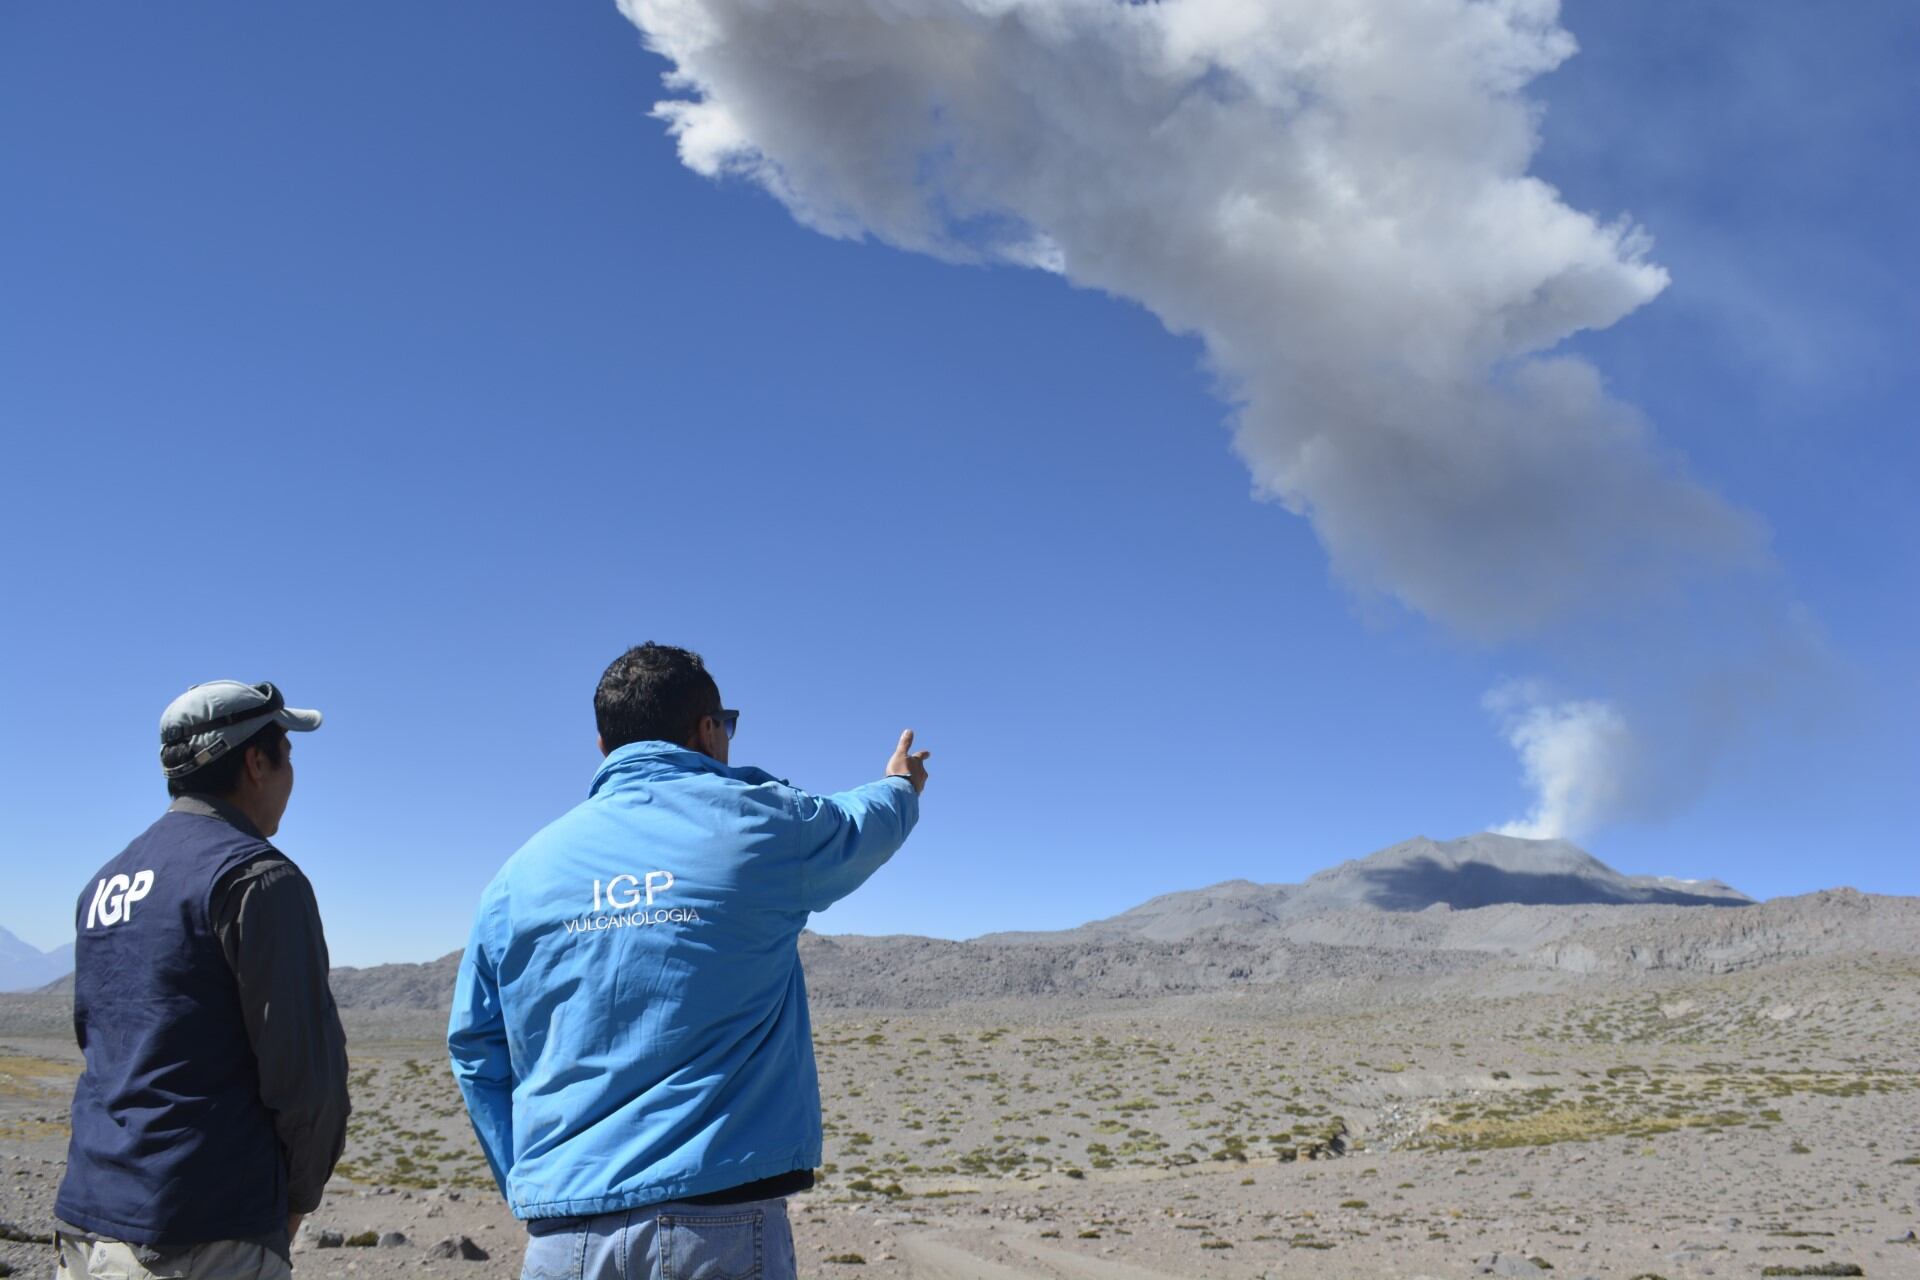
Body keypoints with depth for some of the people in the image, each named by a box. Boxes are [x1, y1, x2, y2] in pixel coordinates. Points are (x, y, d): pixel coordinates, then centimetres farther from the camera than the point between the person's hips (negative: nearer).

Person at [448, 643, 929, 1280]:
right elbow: (861, 826, 20)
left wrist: (534, 1196, 16)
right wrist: (901, 785, 43)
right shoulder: (757, 823, -2)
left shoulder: (523, 869, 5)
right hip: (718, 1226, -3)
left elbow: (476, 1051, 9)